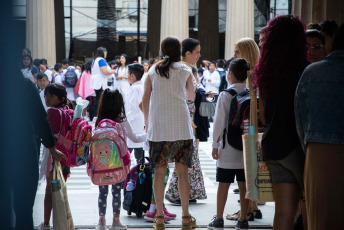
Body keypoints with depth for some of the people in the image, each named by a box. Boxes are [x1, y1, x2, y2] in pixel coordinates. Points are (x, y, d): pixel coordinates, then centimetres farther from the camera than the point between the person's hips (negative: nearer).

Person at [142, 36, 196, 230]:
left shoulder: (153, 70, 7)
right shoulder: (185, 70, 5)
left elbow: (146, 99, 9)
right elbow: (191, 96, 19)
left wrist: (147, 122, 21)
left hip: (158, 127, 1)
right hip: (181, 126, -1)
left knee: (159, 171, 3)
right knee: (182, 171, 3)